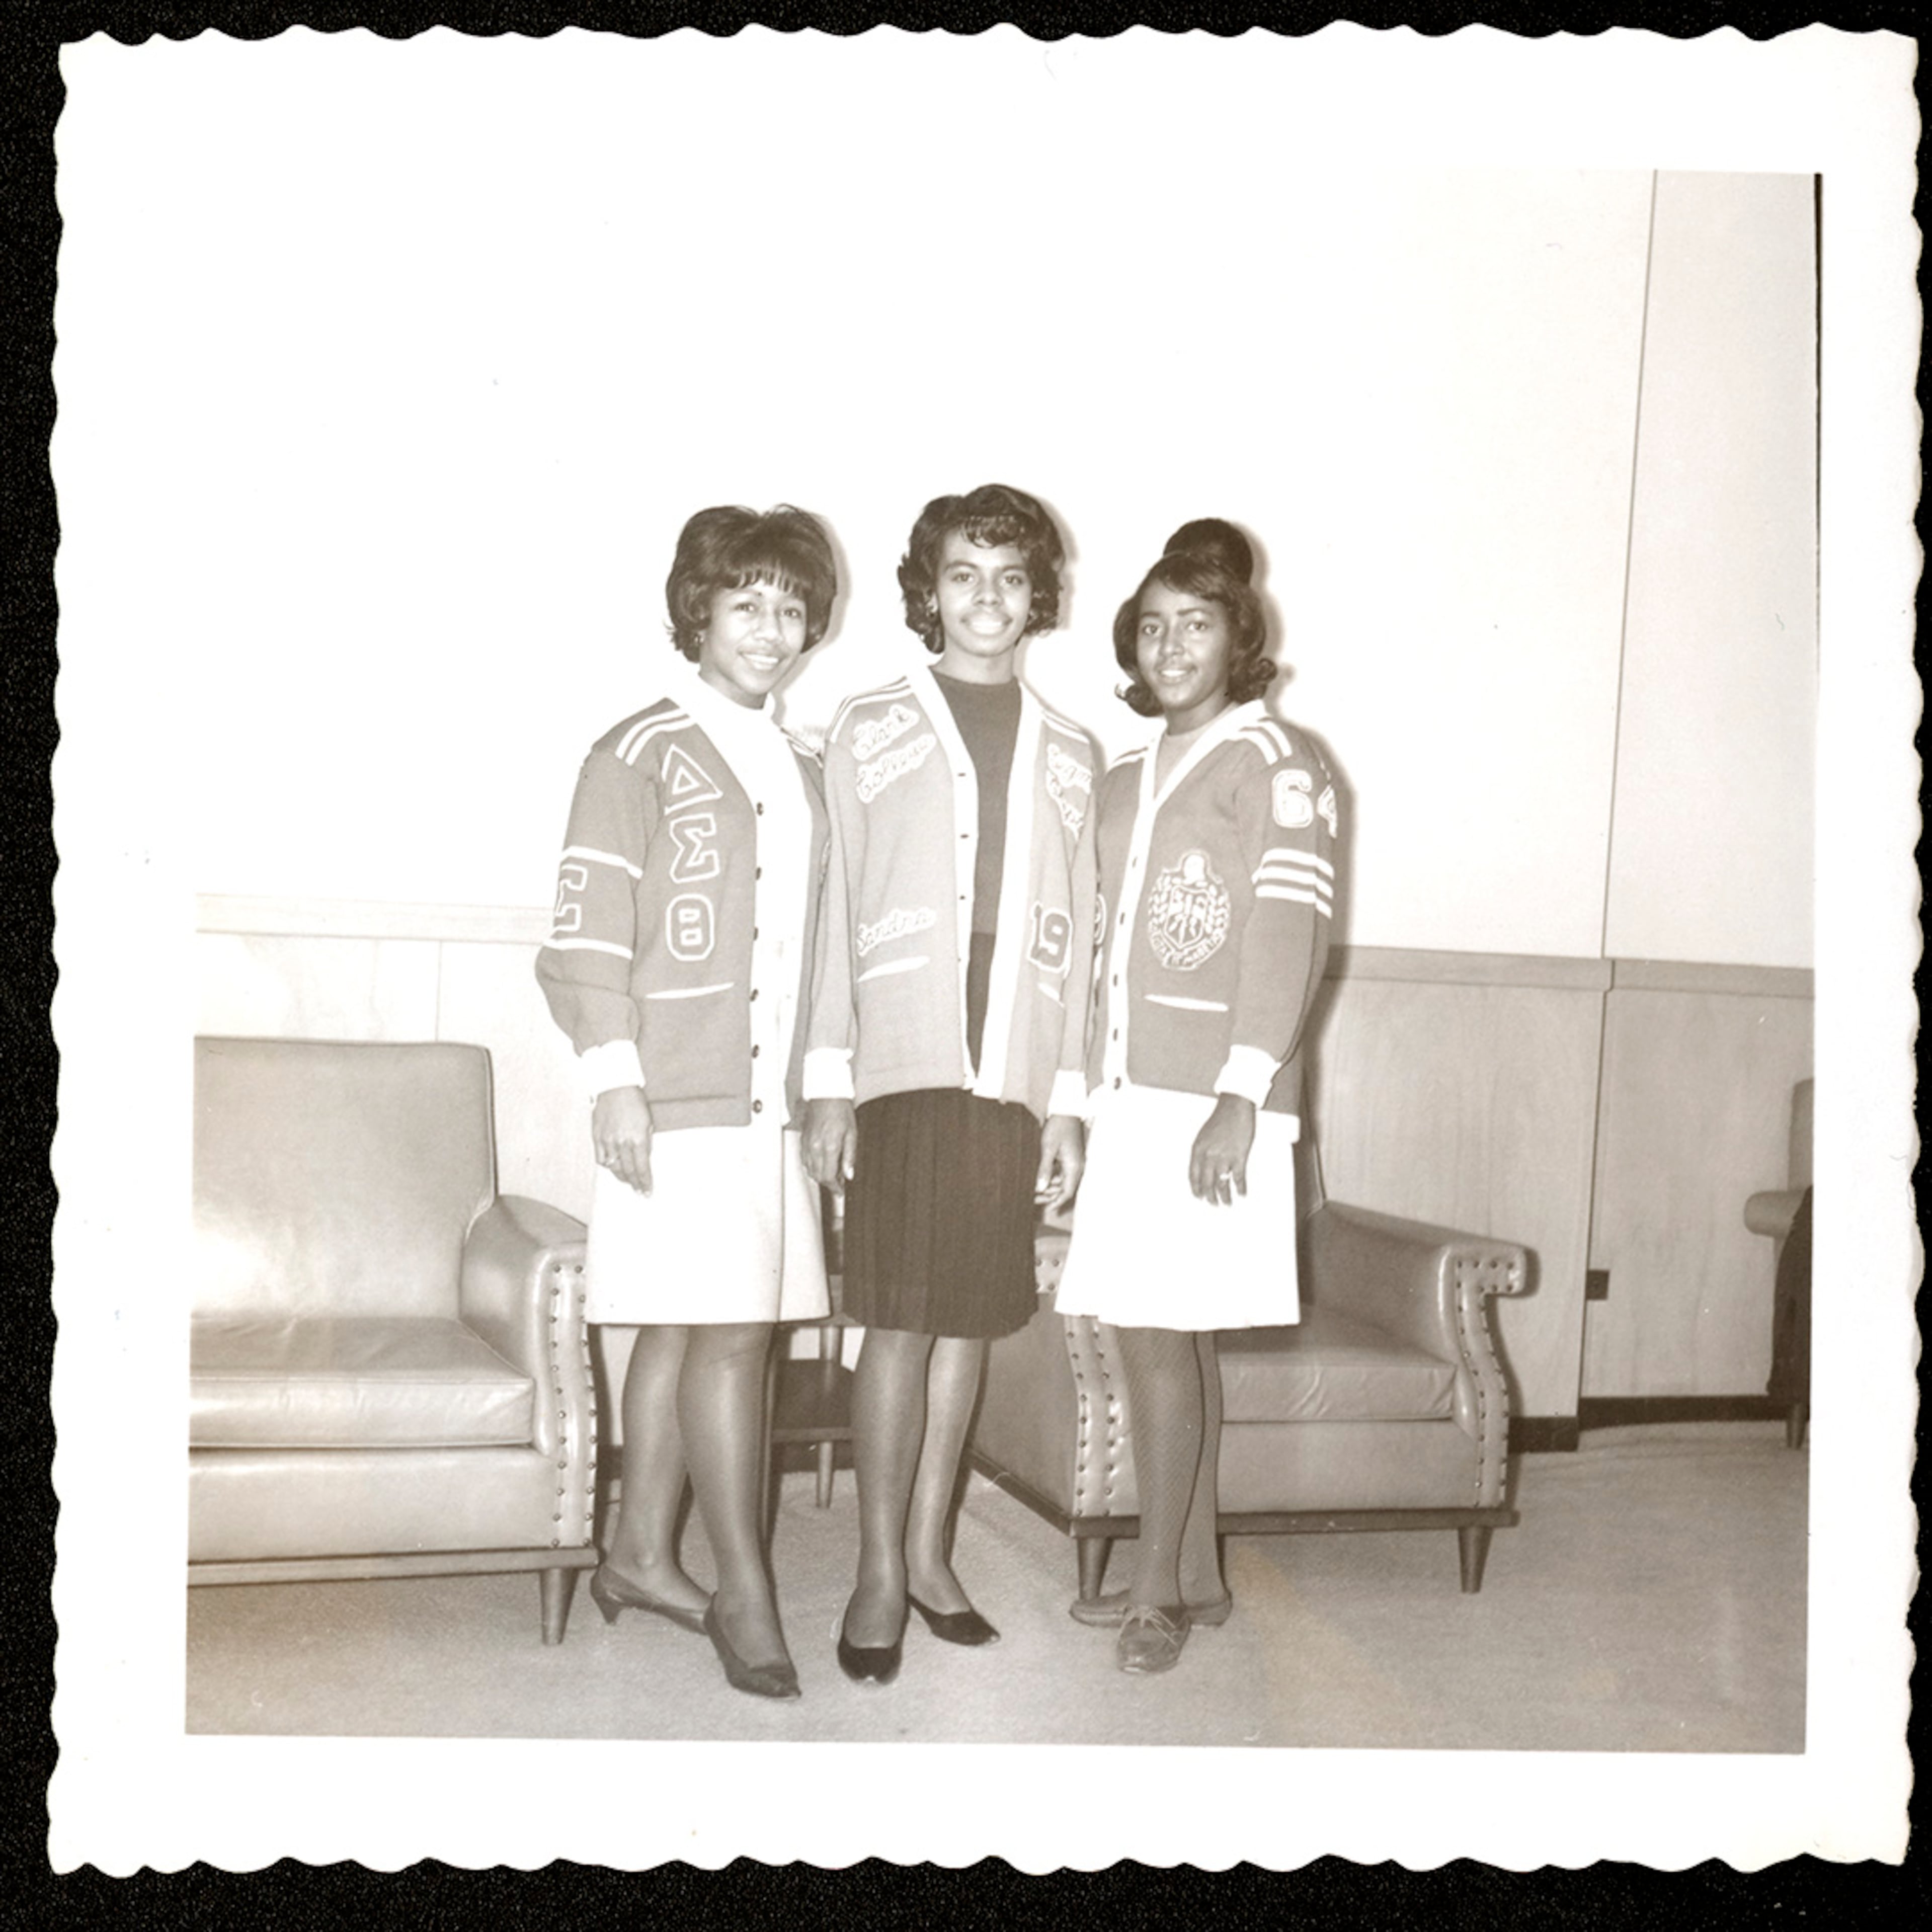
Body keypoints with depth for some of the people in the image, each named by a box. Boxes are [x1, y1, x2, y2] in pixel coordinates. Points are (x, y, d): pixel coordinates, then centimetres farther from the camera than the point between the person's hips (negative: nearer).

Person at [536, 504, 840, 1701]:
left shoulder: (800, 773, 17)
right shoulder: (642, 754, -3)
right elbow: (585, 937, -8)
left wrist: (820, 1087, 15)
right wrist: (614, 1078, -15)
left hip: (768, 1098, 6)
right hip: (680, 1099, -6)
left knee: (684, 1329, 12)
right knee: (732, 1330, -8)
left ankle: (641, 1557, 24)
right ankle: (746, 1593, 2)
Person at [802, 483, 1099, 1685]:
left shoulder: (1070, 755, 13)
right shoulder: (870, 730, 6)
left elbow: (1078, 938, 12)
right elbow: (836, 911, 3)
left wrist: (1070, 1100, 7)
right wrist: (827, 1081, -2)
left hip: (1015, 1078, 3)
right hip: (902, 1067, -3)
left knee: (971, 1320, 7)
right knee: (900, 1321, -3)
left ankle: (931, 1552, 20)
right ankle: (881, 1574, 8)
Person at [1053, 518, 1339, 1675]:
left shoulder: (1273, 763, -3)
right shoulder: (1129, 780, 18)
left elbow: (1290, 934, -11)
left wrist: (1241, 1097, -19)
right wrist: (1092, 1094, 10)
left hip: (1212, 1096, -7)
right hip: (1131, 1091, 7)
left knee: (1160, 1334, -7)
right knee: (1179, 1341, 10)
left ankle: (1158, 1588, 6)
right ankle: (1198, 1577, 20)